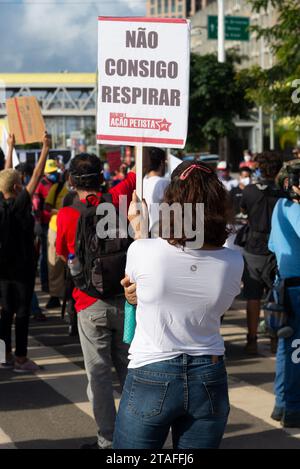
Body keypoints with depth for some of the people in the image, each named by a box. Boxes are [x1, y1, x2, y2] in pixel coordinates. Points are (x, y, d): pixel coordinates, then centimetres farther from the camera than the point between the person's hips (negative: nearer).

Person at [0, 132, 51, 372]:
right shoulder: (20, 204, -18)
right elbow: (37, 176, -16)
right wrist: (46, 149, -9)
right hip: (22, 268, -7)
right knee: (22, 312, 0)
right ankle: (21, 359, 5)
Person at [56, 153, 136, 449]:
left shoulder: (67, 215, -8)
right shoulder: (115, 201, -4)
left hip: (91, 305, -3)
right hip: (125, 300, 3)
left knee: (99, 373, 4)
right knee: (128, 369, 14)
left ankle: (108, 441, 7)